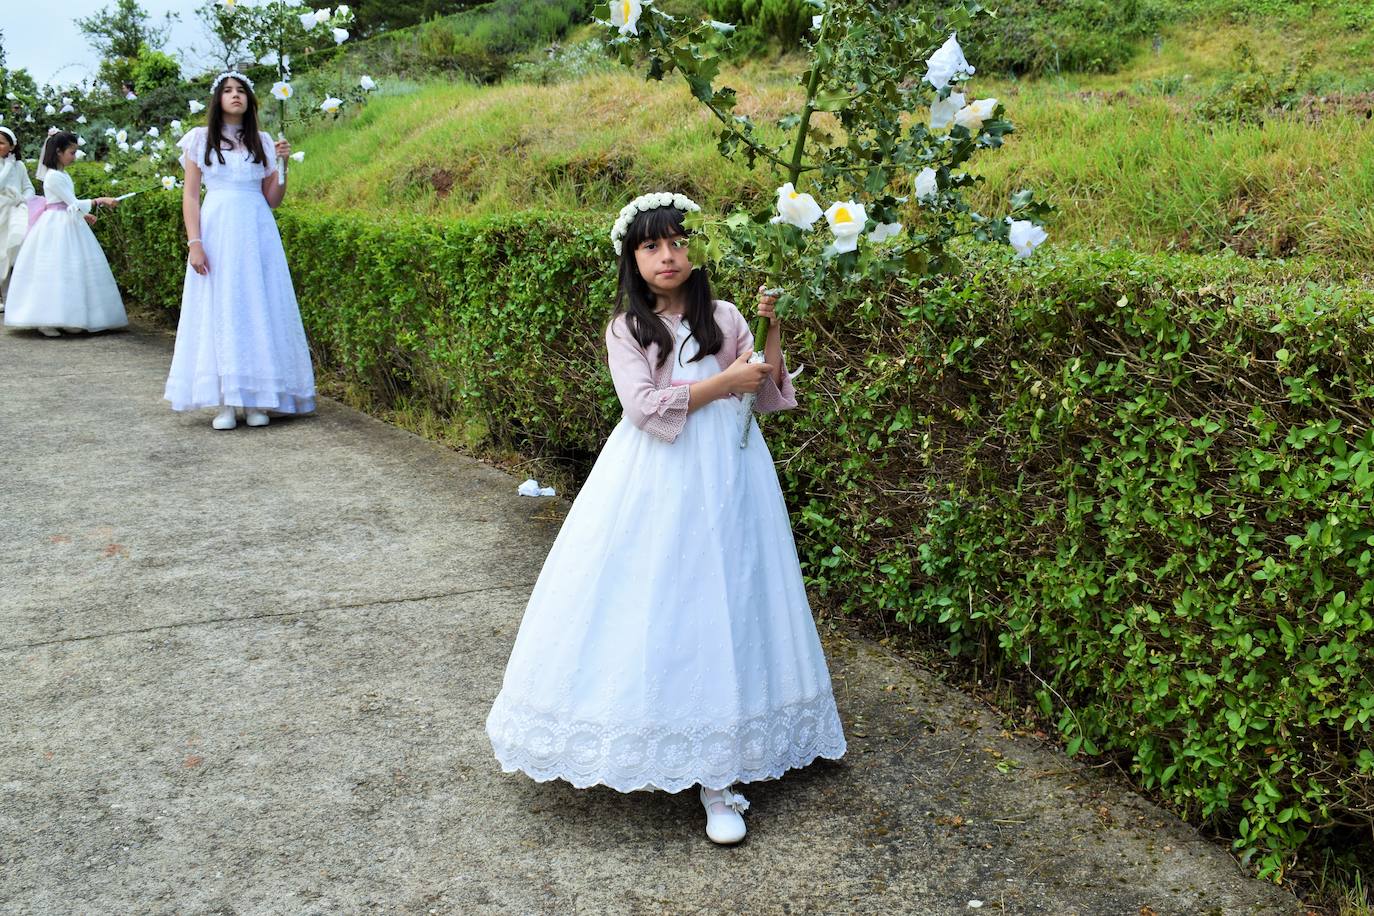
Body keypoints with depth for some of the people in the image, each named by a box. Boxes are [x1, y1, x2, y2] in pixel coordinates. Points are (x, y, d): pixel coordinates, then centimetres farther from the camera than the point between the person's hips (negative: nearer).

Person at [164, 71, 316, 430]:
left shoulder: (262, 141, 11)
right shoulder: (200, 139, 6)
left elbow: (273, 199, 9)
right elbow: (190, 195, 1)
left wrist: (282, 164, -5)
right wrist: (194, 243, -9)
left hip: (256, 233, 2)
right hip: (217, 231, -2)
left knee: (258, 309, 0)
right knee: (218, 310, -3)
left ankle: (256, 399, 6)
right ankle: (223, 402, 0)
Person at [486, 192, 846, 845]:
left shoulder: (725, 318, 8)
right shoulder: (626, 328, 3)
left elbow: (768, 393, 6)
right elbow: (645, 407, -11)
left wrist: (773, 327, -4)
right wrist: (724, 382, -10)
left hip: (724, 478, 1)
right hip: (655, 482, -1)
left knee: (720, 607, 1)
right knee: (647, 605, -4)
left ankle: (718, 773, 8)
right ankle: (639, 741, 8)